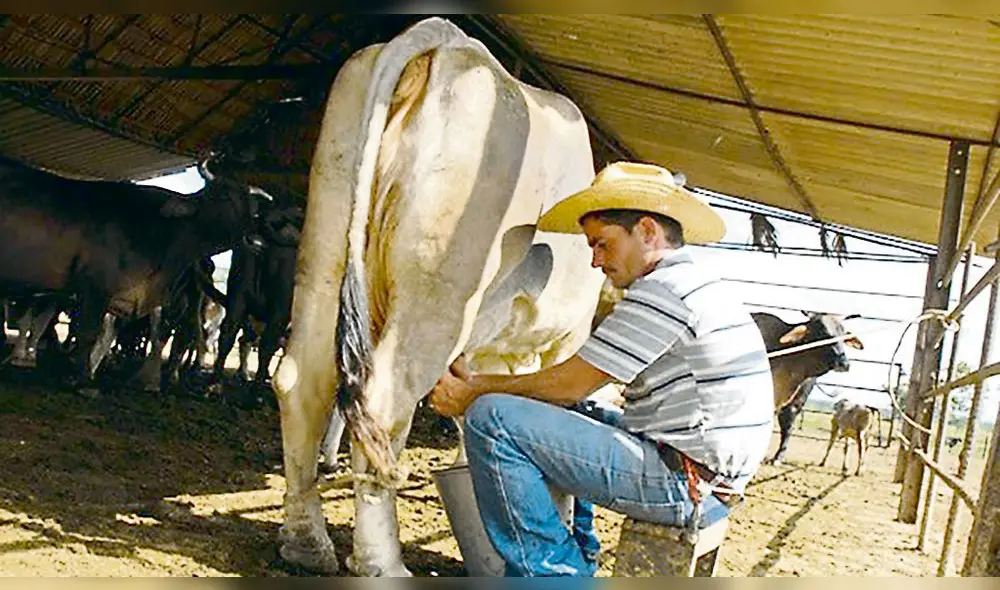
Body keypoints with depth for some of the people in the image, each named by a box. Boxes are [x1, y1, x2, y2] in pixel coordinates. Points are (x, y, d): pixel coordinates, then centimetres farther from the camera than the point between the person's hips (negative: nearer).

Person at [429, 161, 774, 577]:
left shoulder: (665, 290, -14)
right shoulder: (703, 286, 18)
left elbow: (569, 384, -12)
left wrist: (474, 392, 1)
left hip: (682, 480, -11)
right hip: (714, 481, 11)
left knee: (491, 419, -15)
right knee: (563, 415, 29)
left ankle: (552, 572, -5)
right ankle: (579, 560, 28)